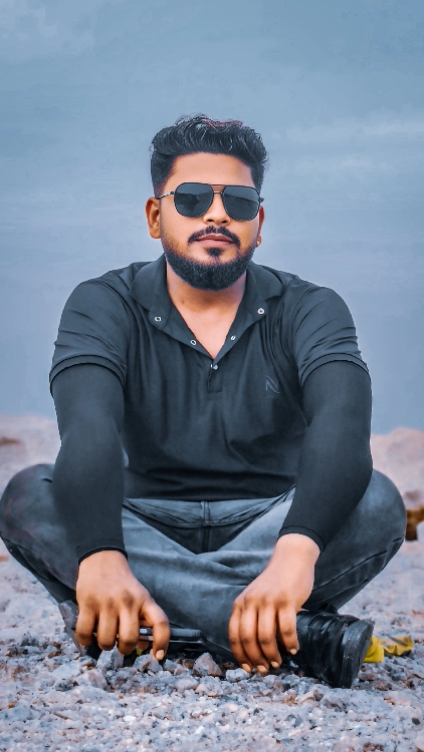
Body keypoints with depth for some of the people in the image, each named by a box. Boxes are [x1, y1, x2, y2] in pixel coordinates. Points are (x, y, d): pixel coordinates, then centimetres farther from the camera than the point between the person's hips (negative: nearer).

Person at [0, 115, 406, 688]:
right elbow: (88, 428, -25)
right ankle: (303, 635, -37)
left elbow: (342, 427, -25)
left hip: (267, 530, 0)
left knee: (377, 503, -27)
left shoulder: (307, 311, -4)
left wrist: (295, 553, -48)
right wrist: (101, 555, -47)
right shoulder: (105, 306, -4)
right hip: (146, 529, 1)